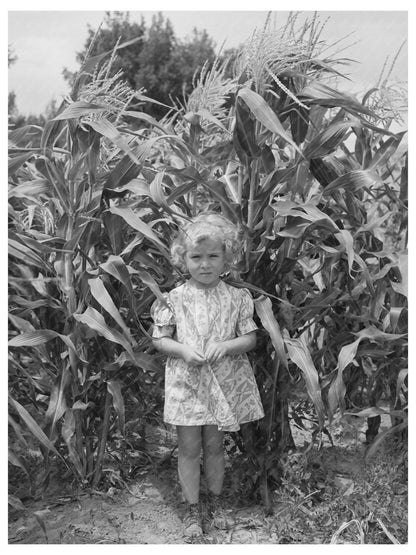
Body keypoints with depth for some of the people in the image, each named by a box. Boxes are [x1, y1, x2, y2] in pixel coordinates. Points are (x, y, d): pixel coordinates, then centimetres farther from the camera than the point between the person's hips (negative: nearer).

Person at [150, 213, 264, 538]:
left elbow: (250, 338, -2)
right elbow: (159, 339, -1)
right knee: (189, 448, 6)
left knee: (214, 446, 14)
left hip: (222, 384, 1)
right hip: (185, 383, 0)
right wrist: (183, 350, -19)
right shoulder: (175, 299, -5)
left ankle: (215, 502, 34)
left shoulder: (236, 298, -4)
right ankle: (193, 510, 21)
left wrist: (225, 346, -20)